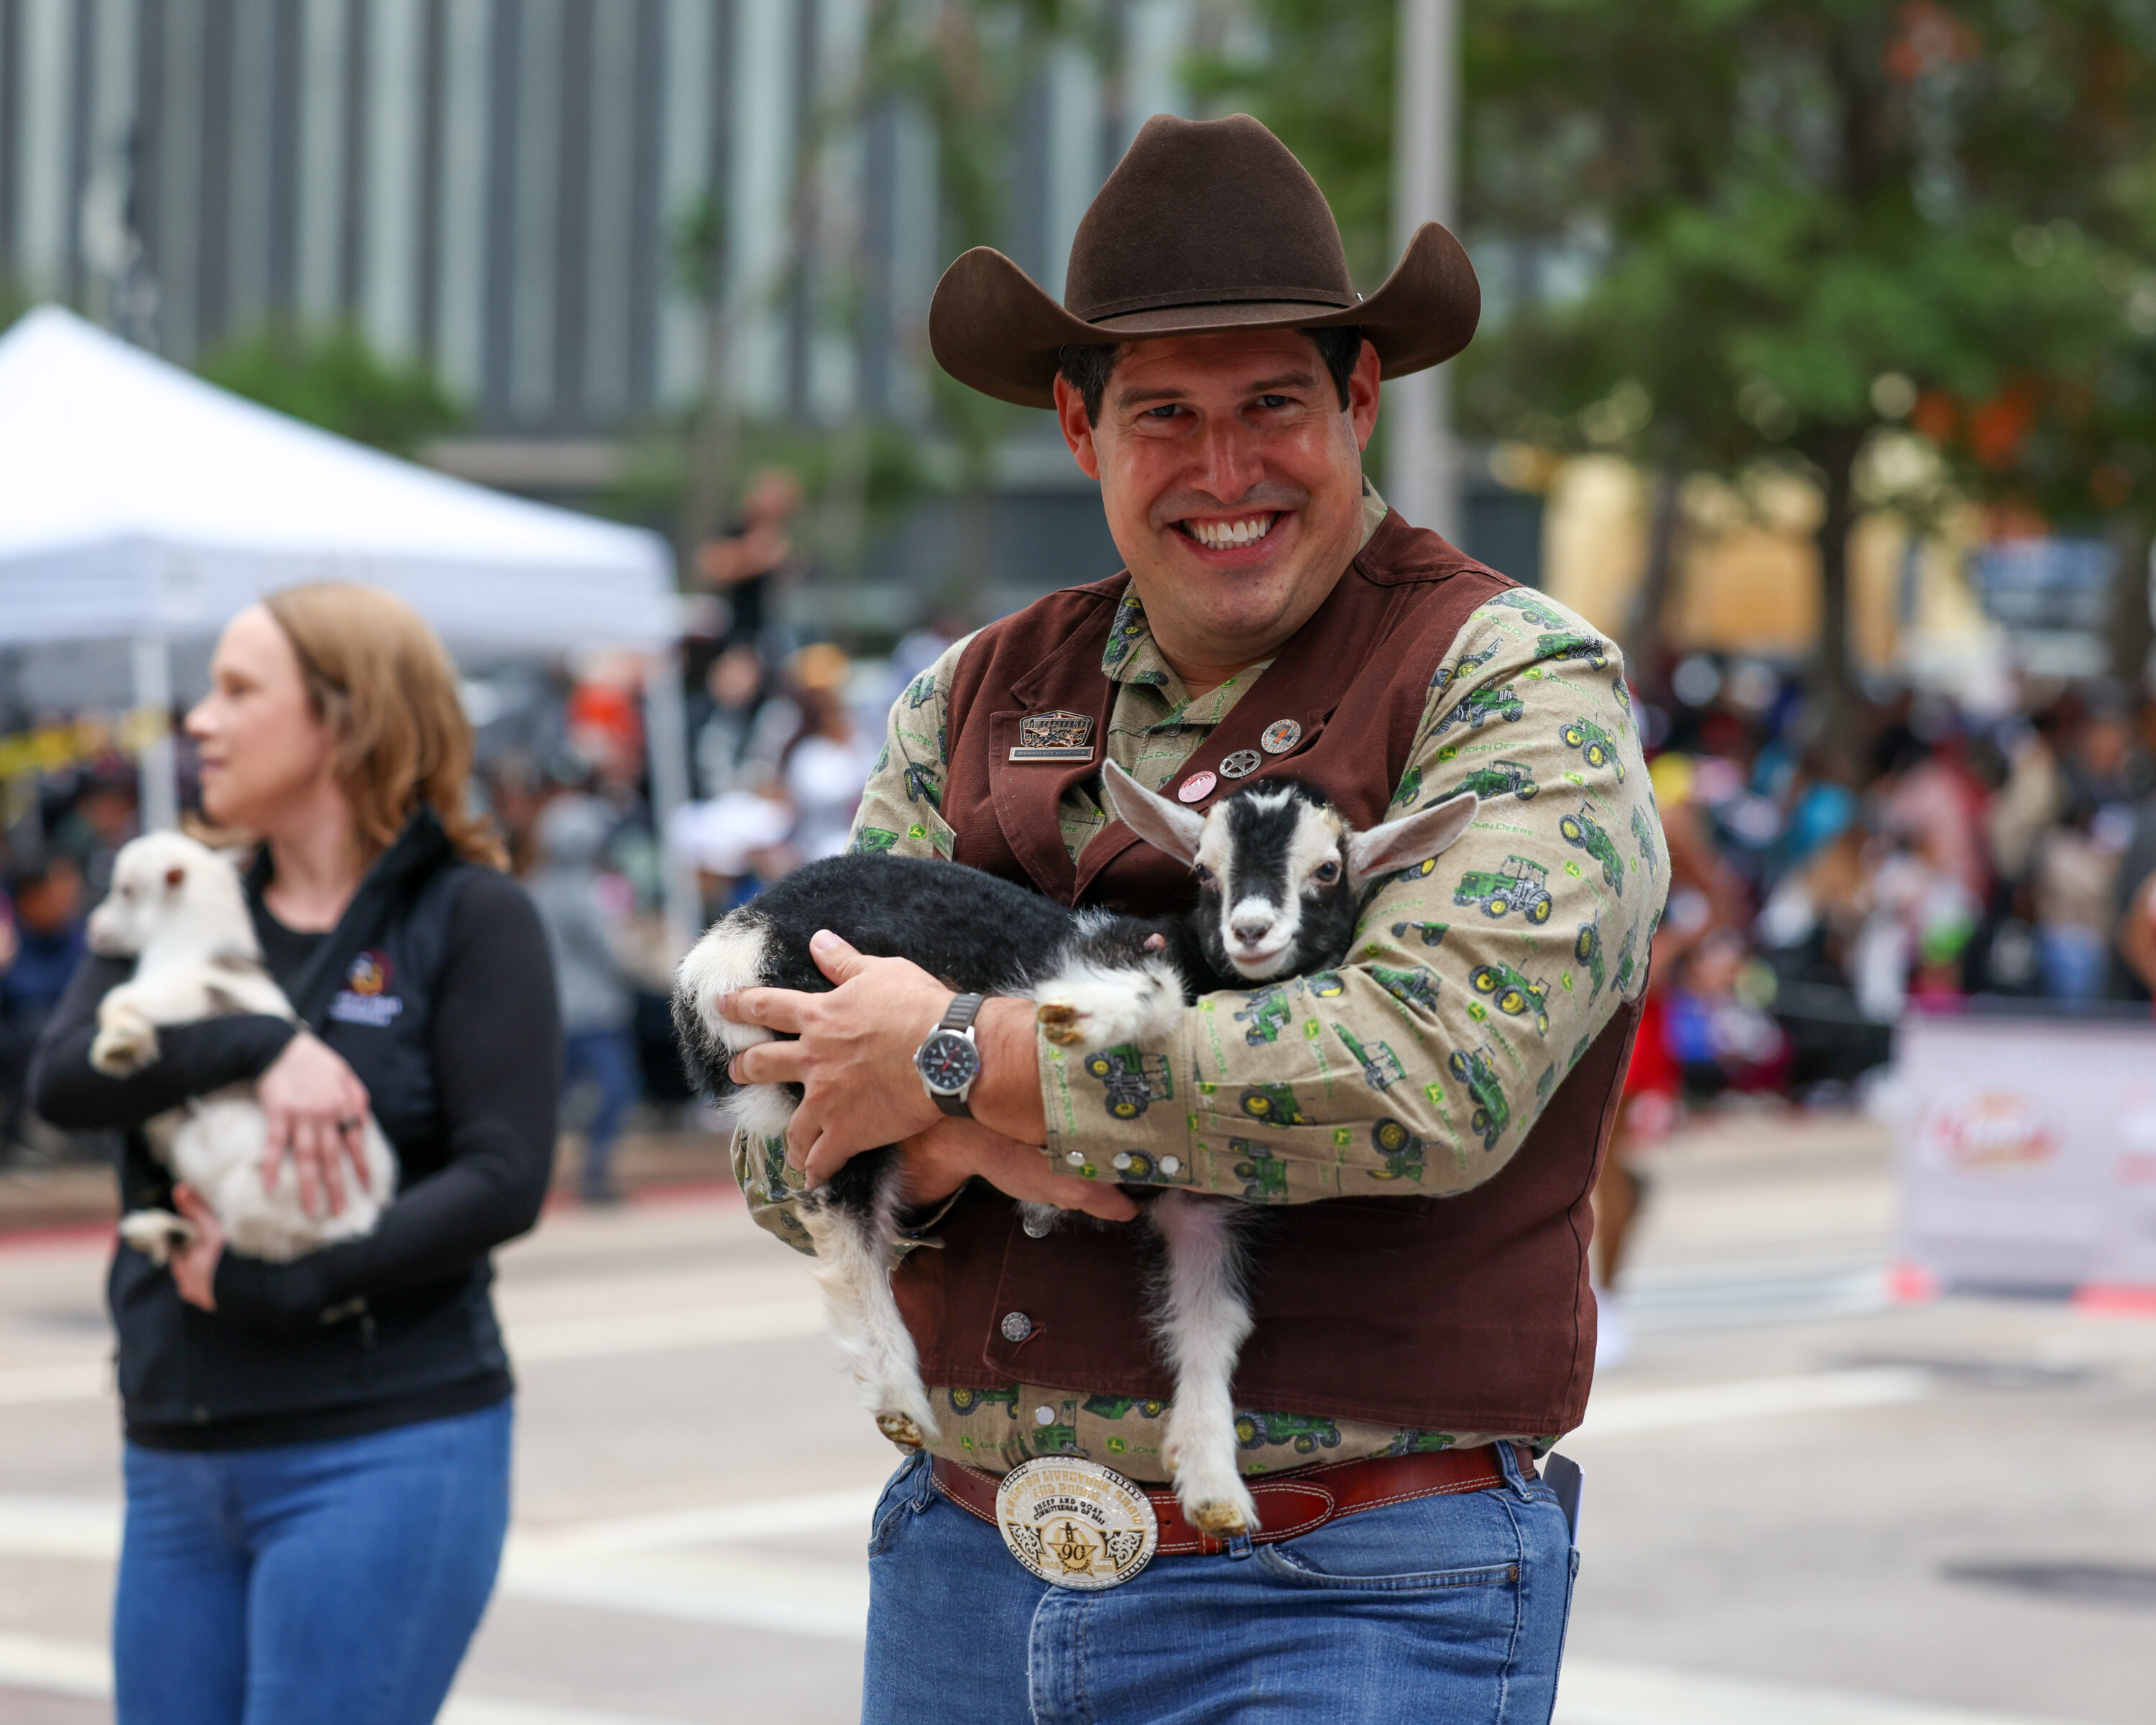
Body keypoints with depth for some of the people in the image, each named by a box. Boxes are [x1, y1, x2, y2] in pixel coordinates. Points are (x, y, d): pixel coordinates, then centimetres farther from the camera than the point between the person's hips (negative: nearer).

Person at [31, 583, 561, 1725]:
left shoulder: (470, 919, -2)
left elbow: (505, 1181, -12)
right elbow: (62, 1081, -5)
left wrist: (280, 1288, -18)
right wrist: (258, 1047, -20)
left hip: (380, 1455, -5)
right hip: (176, 1458, 6)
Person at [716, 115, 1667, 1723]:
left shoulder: (1516, 684, -5)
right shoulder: (980, 698, 10)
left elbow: (1437, 1078, -21)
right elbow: (790, 1141, 7)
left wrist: (960, 1060, -14)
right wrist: (964, 1139, -17)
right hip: (961, 1572, 5)